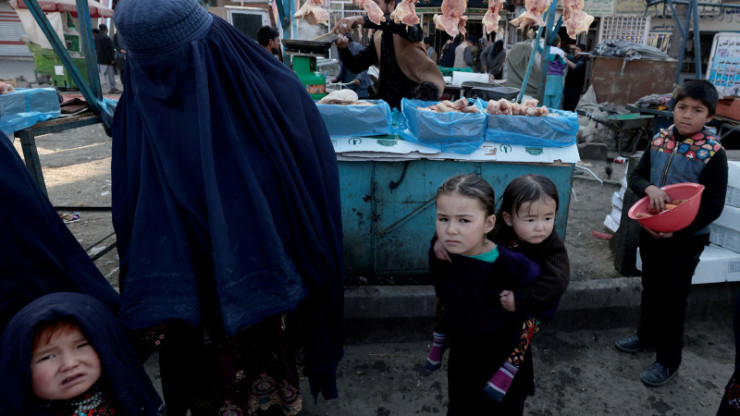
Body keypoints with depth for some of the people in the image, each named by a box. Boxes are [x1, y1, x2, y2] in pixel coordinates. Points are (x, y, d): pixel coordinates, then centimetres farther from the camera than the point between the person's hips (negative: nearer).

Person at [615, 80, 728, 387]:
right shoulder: (661, 140, -3)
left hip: (686, 239, -5)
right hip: (650, 229, 5)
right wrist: (649, 188, -21)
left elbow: (713, 207, -15)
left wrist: (677, 232, -24)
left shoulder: (713, 154, -16)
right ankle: (647, 335, 45)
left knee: (673, 299, 8)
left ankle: (668, 360, 27)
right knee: (650, 287, 22)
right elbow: (636, 176, 2)